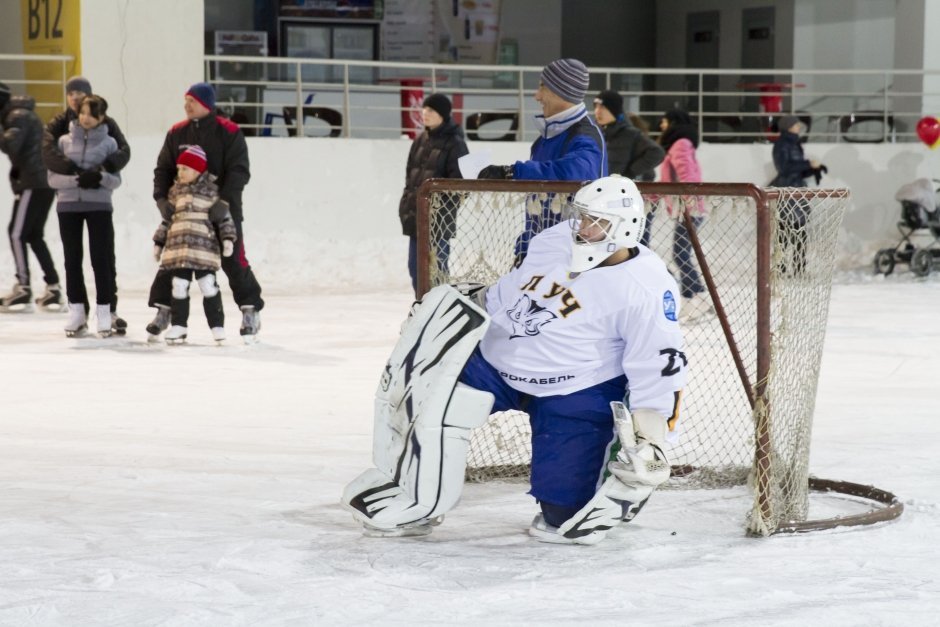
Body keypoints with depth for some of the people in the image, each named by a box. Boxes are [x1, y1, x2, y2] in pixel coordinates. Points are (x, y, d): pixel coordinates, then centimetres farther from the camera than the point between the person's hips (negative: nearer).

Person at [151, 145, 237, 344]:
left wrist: (227, 238, -12)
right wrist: (158, 242, 17)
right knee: (179, 286, 5)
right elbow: (167, 220, 19)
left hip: (204, 247, -4)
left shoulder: (211, 191, 0)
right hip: (178, 246, 4)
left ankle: (217, 325, 5)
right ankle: (178, 325, 12)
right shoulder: (175, 191, 13)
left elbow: (224, 217, -1)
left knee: (209, 286, -2)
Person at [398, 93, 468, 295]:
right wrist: (405, 205, 10)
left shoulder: (454, 143, -7)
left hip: (439, 217, -7)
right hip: (415, 215, 7)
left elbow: (457, 181, -11)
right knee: (415, 267, 10)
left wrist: (445, 211, -17)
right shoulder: (420, 140, 13)